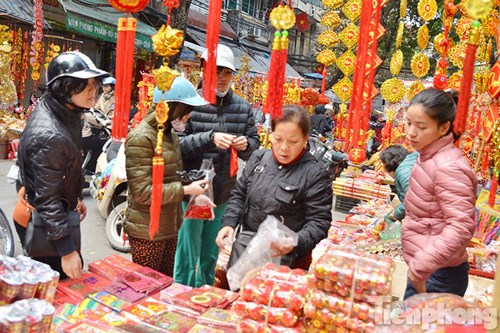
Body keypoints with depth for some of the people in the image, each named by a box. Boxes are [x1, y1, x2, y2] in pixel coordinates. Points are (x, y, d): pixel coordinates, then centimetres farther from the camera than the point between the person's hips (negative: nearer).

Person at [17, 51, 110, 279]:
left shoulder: (64, 111, -4)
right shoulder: (50, 136, -33)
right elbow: (47, 200, -30)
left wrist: (75, 198, 20)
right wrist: (67, 249, -27)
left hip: (61, 209, 9)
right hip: (44, 224, -9)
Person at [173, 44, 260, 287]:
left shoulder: (243, 107, 6)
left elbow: (255, 146, 10)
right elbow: (177, 143, -15)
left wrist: (246, 145, -12)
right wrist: (209, 138, -26)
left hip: (224, 194, 5)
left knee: (211, 255, 21)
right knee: (188, 256, 5)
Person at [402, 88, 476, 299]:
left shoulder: (448, 167, -21)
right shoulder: (428, 156, 6)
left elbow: (461, 227, -27)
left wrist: (421, 266, -28)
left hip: (437, 276, -9)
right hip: (423, 268, 9)